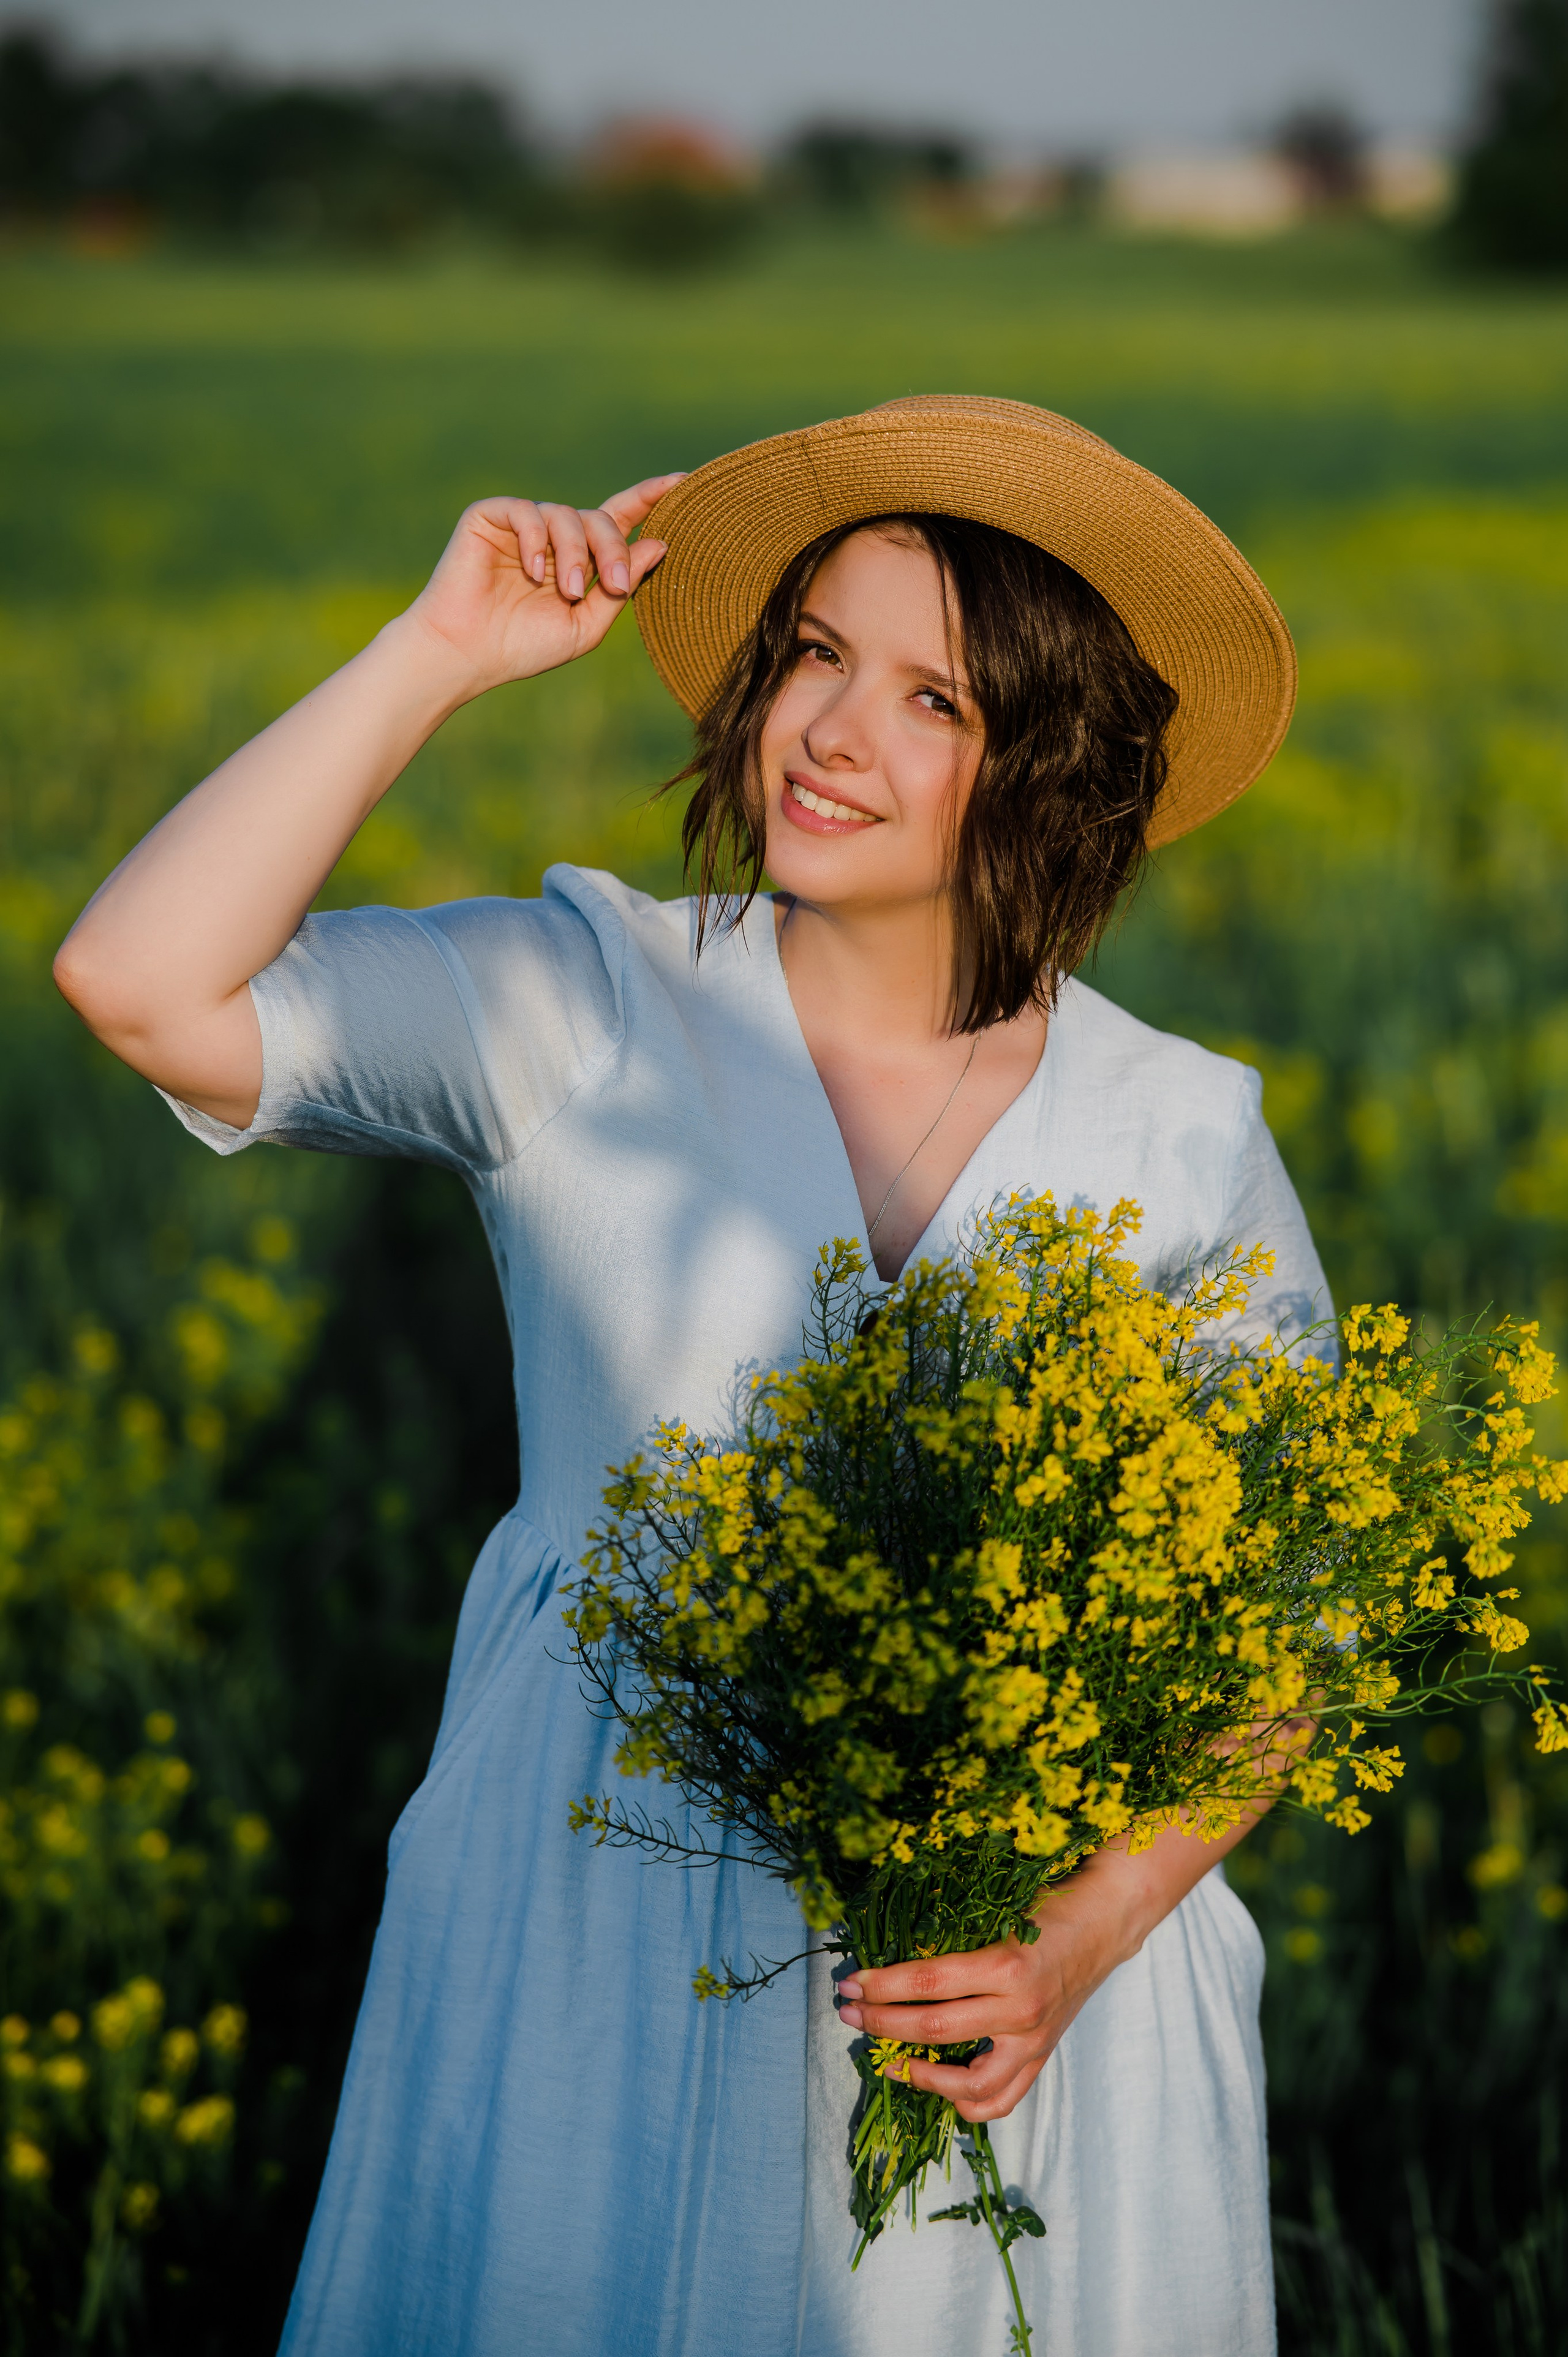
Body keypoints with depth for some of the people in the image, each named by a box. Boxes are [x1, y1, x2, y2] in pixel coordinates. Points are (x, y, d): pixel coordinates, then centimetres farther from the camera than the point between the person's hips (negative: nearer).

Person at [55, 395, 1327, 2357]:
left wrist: (1077, 1943, -13)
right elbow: (139, 984, -17)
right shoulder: (579, 1003, -3)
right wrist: (440, 653, -13)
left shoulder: (1185, 1139, -1)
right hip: (596, 1936, 0)